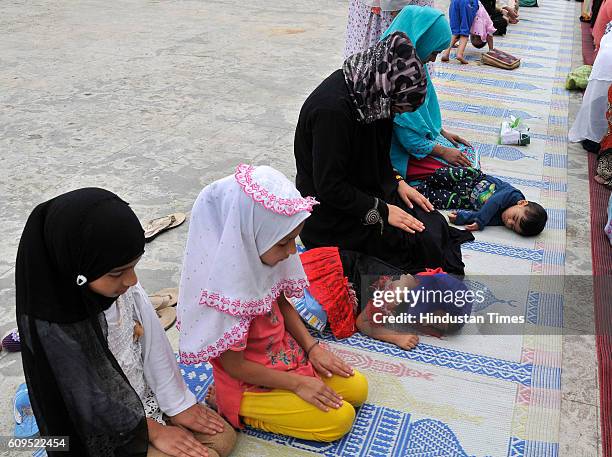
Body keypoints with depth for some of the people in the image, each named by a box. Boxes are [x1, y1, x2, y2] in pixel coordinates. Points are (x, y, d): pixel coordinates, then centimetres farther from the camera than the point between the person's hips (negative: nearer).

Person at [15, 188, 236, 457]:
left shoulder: (121, 285, -18)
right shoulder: (52, 329, -34)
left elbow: (152, 343, -7)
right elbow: (94, 405, -22)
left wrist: (180, 404, 0)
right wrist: (153, 431, -11)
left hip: (146, 393, 6)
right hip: (112, 432, -6)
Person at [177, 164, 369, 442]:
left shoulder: (260, 256, -13)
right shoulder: (227, 289, -34)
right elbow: (234, 366, -23)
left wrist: (312, 347, -3)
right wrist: (297, 383, -17)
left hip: (284, 351, 8)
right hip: (250, 385, -8)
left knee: (357, 389, 10)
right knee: (339, 419, -10)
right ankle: (238, 411, 3)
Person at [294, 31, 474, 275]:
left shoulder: (364, 87, -2)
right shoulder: (332, 109, -30)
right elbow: (329, 187, -25)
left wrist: (397, 182, 3)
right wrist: (382, 211, -18)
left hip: (368, 188, 9)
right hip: (333, 213, -9)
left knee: (434, 223, -1)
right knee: (421, 241, -13)